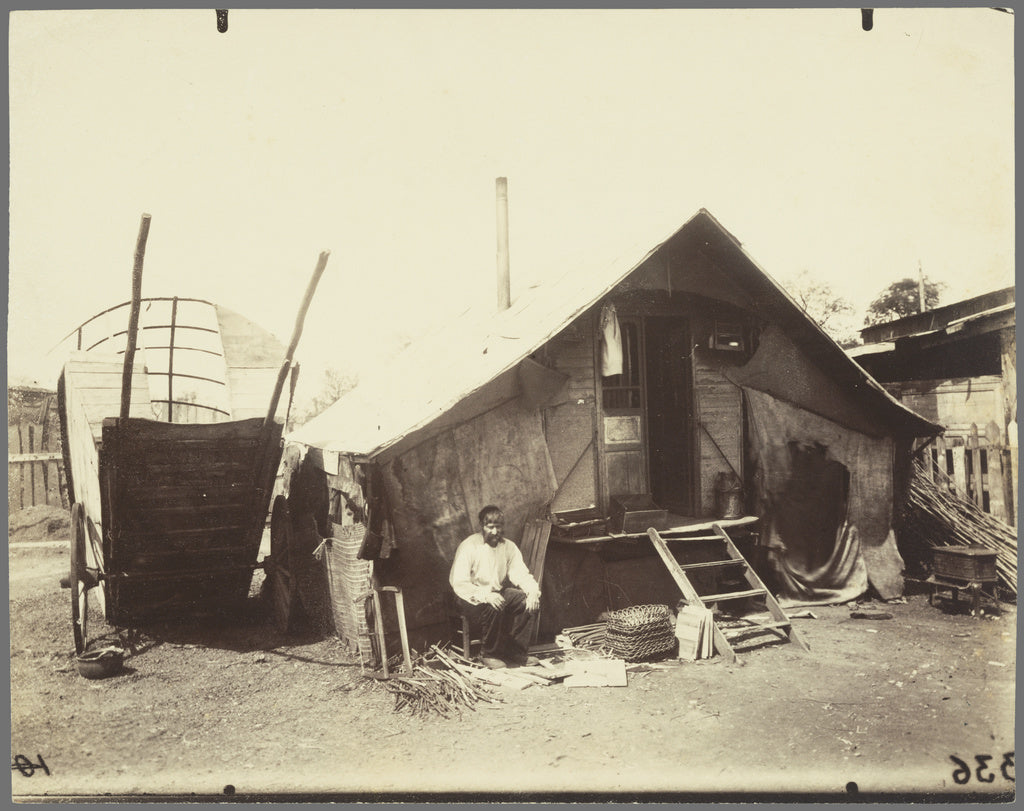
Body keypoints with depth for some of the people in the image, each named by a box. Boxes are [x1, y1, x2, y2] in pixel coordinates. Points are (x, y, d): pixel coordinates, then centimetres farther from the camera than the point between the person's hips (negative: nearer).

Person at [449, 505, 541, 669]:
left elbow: (521, 573, -1)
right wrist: (485, 595, -36)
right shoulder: (468, 547, -17)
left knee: (527, 601, -17)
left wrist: (533, 591, -23)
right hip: (473, 598, -6)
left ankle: (516, 653, -7)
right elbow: (459, 583, -22)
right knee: (494, 607, -35)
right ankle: (489, 654, -12)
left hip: (498, 592, 6)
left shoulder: (508, 547, 1)